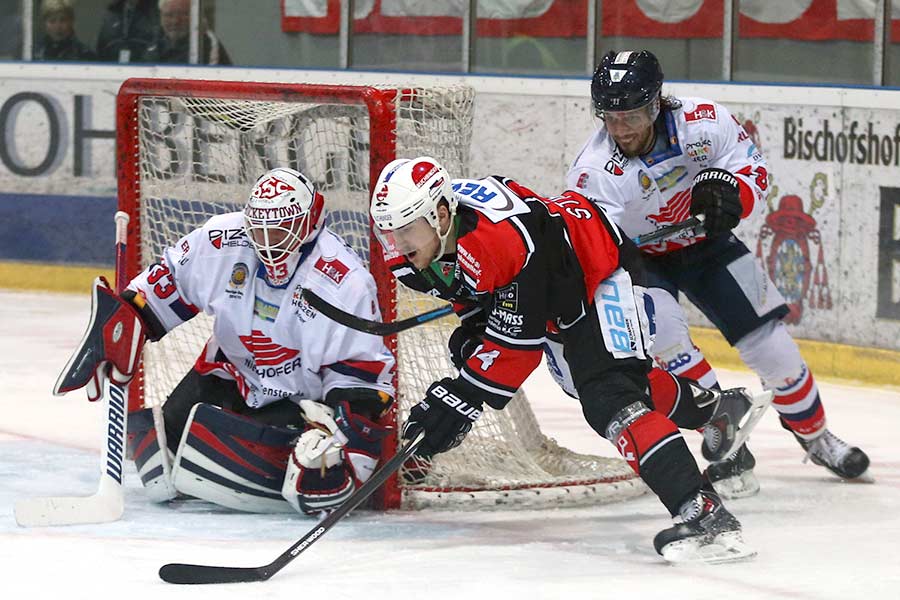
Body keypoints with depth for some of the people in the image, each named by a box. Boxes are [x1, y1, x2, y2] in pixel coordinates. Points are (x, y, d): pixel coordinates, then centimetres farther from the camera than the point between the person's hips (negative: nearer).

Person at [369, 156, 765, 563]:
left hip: (600, 267, -10)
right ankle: (712, 408, 53)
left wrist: (465, 395, -34)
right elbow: (468, 279, 11)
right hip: (558, 285, 10)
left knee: (606, 398, -25)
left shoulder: (503, 240, -40)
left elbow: (518, 338, -34)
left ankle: (706, 515, -34)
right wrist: (472, 322, -3)